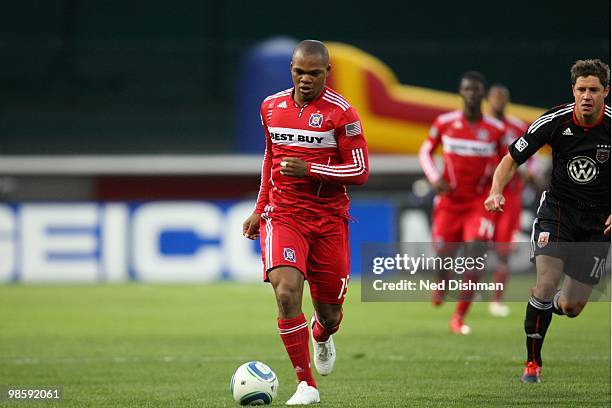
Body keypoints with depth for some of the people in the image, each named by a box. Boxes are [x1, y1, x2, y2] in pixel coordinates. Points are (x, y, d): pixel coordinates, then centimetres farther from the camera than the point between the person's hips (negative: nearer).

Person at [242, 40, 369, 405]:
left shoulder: (341, 112, -8)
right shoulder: (272, 107, 6)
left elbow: (360, 171, -9)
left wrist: (309, 169, -19)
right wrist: (260, 209, 21)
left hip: (329, 220, -2)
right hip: (283, 216, 2)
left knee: (329, 313, 6)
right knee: (287, 293, -22)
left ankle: (321, 336, 48)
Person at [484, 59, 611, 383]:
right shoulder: (555, 121, -13)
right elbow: (512, 159, -4)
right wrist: (496, 191, -21)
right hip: (559, 207, 0)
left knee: (571, 307, 3)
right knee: (546, 281, -22)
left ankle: (553, 304, 44)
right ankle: (533, 362, -6)